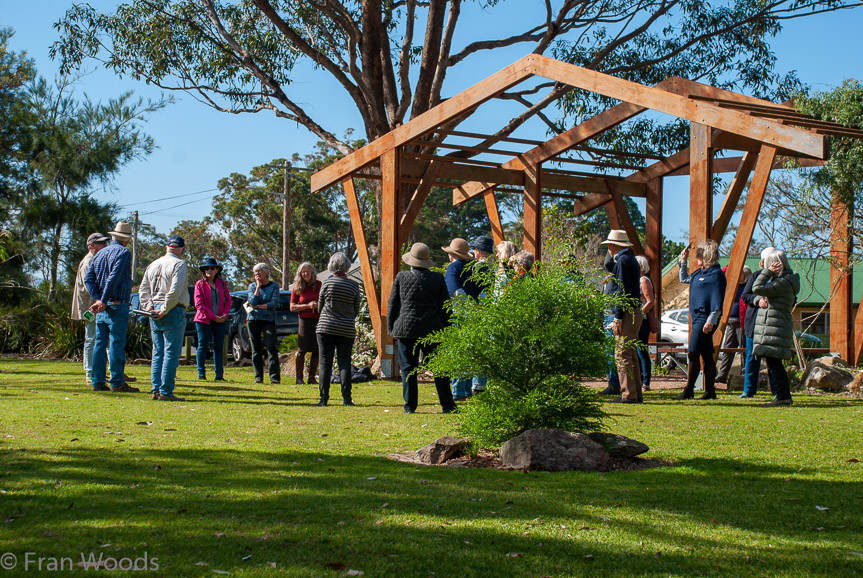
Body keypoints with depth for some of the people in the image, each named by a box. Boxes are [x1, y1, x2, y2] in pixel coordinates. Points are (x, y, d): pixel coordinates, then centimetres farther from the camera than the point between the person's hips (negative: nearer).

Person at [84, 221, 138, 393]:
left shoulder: (99, 254, 16)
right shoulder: (123, 253, -8)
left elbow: (88, 279, 9)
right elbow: (114, 278, -18)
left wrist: (97, 299, 0)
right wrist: (103, 301, -14)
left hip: (101, 307, 7)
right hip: (117, 306, -7)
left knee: (100, 343, 8)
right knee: (116, 343, -6)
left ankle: (98, 382, 9)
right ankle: (117, 382, -5)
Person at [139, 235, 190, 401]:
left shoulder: (153, 265, 16)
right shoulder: (179, 264, -8)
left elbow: (143, 288, 15)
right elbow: (175, 290, -19)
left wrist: (149, 307, 6)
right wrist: (164, 310, -13)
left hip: (155, 314, 7)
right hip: (173, 313, -7)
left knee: (158, 353, 11)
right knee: (171, 353, -5)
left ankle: (156, 390, 10)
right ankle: (166, 392, -7)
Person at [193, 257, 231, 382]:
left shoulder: (222, 283, 10)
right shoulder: (200, 284, -2)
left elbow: (228, 300, 11)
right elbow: (199, 304, -8)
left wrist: (224, 315, -7)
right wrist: (214, 317, -12)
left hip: (220, 320, 3)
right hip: (204, 320, -3)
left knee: (219, 347, 3)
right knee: (203, 346, -1)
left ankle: (219, 374, 6)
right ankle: (201, 373, 7)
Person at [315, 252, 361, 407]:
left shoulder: (327, 283, -4)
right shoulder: (353, 285, -1)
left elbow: (320, 306, 7)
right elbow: (356, 310, 7)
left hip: (326, 327, -1)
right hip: (347, 329, 1)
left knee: (325, 362, 2)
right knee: (345, 363, 5)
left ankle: (324, 398, -1)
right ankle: (346, 398, 2)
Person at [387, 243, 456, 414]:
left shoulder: (402, 277, 1)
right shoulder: (437, 278, 2)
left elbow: (392, 304, 6)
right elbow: (444, 306, 6)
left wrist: (390, 327, 15)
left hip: (406, 328, -1)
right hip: (432, 329, 1)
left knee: (408, 368, 4)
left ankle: (410, 406, 4)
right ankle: (447, 405, 9)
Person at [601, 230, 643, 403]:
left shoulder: (623, 260, -11)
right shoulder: (631, 259, 20)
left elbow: (623, 290, -17)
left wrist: (617, 318, -19)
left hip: (627, 314, -10)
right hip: (634, 312, 10)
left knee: (622, 354, -10)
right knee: (631, 355, 12)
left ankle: (628, 394, -11)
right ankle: (636, 394, 14)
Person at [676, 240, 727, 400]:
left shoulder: (716, 273, -11)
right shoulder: (699, 272, 16)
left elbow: (717, 300, -16)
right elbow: (683, 279, 35)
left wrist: (711, 321, -21)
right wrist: (683, 261, 24)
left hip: (705, 319, -9)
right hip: (697, 317, 9)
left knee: (693, 353, -11)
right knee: (706, 356, 9)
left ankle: (688, 391, -8)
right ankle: (710, 391, 11)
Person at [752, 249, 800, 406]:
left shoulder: (783, 282, -15)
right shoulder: (783, 280, 17)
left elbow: (757, 288, -20)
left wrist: (768, 272, -13)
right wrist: (763, 300, -1)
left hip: (775, 329, -10)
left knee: (773, 362, -10)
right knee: (774, 362, 11)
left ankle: (783, 396, -9)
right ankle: (784, 396, 14)